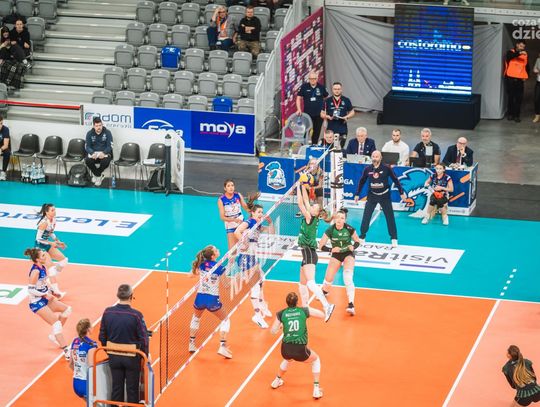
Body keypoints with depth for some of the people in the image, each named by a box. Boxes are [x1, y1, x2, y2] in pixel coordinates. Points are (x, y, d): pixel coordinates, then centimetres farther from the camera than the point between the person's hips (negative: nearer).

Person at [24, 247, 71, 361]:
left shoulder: (43, 267, 4)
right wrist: (45, 295, -18)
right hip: (36, 302, -9)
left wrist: (49, 292, 5)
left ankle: (55, 335, 19)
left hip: (44, 299, 9)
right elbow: (31, 290, -23)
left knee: (67, 309, 13)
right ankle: (67, 353, -16)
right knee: (56, 323, -14)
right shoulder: (35, 271, -22)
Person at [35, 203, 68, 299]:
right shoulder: (44, 223, -27)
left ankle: (50, 279, 19)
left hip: (47, 245, 9)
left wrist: (58, 242, 8)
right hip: (40, 246, -9)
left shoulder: (53, 220, -1)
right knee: (51, 267, -15)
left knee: (64, 260, 10)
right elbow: (38, 238, -24)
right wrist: (51, 243, -25)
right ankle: (56, 291, -16)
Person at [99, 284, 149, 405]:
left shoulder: (108, 312, -7)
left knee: (116, 387, 15)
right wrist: (145, 356, 1)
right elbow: (143, 338, -14)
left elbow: (102, 336, 3)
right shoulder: (136, 315, -19)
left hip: (114, 357, 3)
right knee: (132, 389, 10)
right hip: (132, 358, -3)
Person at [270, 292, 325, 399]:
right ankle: (316, 389, 21)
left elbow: (273, 331, 5)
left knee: (287, 359, 41)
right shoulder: (304, 310, -1)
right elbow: (322, 315, 8)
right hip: (300, 350, -3)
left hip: (286, 349, 3)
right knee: (316, 359, 29)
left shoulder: (281, 314, 2)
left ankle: (277, 381, 57)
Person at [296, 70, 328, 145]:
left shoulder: (321, 87, 0)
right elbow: (298, 98, 2)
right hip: (307, 113, -1)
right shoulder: (304, 86, -4)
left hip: (319, 114, 1)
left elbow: (326, 98, 12)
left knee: (317, 131, 8)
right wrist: (299, 109, -7)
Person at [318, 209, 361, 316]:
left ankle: (351, 305, -30)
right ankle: (324, 291, 40)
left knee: (348, 278, -23)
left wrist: (353, 247, -26)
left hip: (348, 254, -2)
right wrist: (331, 249, -31)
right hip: (336, 254, 2)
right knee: (328, 279, 1)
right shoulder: (330, 230, -20)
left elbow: (357, 241, -4)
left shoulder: (349, 229, -21)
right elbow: (321, 246, -14)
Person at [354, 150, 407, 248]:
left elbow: (395, 180, -2)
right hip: (372, 195, 1)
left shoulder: (386, 168, -10)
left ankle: (394, 239, 10)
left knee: (390, 217, 1)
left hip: (384, 196, -1)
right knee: (366, 217, -3)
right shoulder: (367, 169, -4)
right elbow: (362, 181, 9)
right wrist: (357, 194, 10)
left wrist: (401, 193, 0)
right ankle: (362, 238, 8)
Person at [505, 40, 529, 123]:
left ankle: (517, 115, 2)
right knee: (511, 97, 5)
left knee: (519, 98, -3)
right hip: (510, 79, -2)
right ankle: (510, 114, 15)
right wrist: (519, 53, -38)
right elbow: (511, 56, -24)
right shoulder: (510, 52, 0)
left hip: (520, 80, 2)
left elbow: (527, 67, 16)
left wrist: (525, 76, 3)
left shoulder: (525, 55, 9)